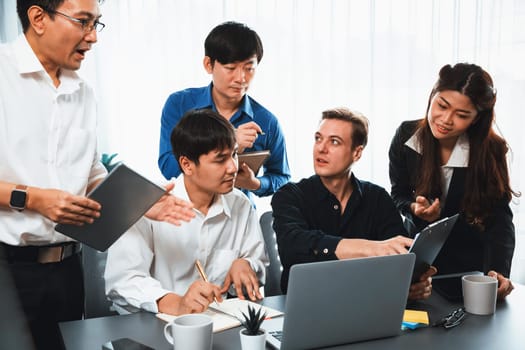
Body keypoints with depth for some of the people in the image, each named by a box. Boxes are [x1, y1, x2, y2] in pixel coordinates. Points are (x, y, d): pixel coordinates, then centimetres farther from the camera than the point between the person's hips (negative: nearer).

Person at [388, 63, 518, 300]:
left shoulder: (490, 151, -18)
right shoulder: (406, 136, -13)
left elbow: (499, 218, -22)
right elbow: (398, 194, -1)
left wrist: (498, 271, -37)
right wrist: (415, 209, -23)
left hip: (469, 262, -1)